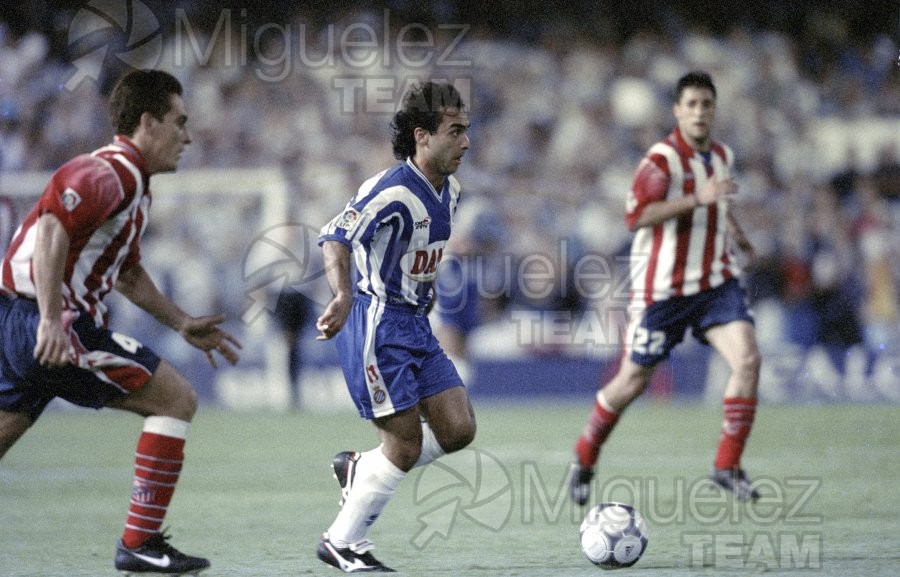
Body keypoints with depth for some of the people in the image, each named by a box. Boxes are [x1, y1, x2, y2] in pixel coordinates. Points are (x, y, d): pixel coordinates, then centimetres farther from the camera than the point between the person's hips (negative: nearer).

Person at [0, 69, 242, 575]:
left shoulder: (134, 183, 21)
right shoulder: (111, 172, -12)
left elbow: (126, 273, 33)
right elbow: (51, 227, -27)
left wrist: (183, 324, 31)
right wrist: (51, 319, -34)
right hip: (52, 328, -10)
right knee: (177, 398, -4)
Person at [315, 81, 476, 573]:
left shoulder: (449, 190, 7)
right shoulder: (393, 191, -22)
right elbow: (335, 239, -36)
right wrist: (344, 295, -52)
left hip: (415, 324, 9)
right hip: (377, 324, -9)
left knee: (458, 429, 0)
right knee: (406, 444, -9)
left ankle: (358, 470, 20)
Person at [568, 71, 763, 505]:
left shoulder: (722, 156, 10)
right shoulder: (662, 159, -14)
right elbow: (635, 216, -27)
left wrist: (738, 236, 22)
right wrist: (697, 199, -31)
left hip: (715, 282, 5)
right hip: (663, 288, -5)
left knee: (747, 359, -17)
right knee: (632, 382, 4)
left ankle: (728, 465, -8)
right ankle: (584, 461, 27)